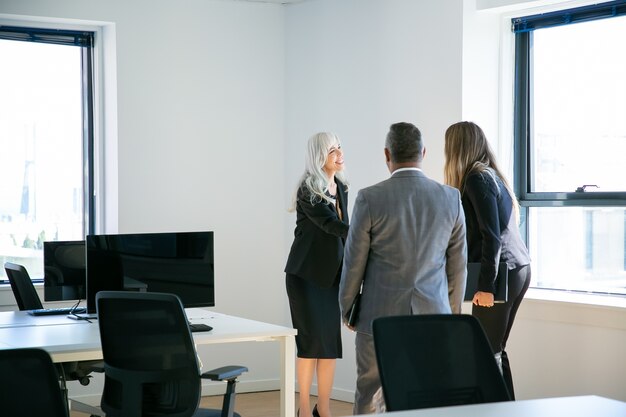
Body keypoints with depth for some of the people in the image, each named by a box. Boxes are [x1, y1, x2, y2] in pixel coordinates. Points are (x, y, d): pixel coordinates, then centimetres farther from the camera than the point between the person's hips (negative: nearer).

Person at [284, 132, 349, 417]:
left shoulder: (341, 188, 9)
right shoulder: (309, 191, -13)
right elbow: (331, 224, -25)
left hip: (332, 274, 7)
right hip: (306, 275, -6)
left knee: (331, 341, 5)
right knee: (312, 339, -6)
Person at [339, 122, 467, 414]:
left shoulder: (370, 199, -9)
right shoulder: (450, 198, 0)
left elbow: (354, 264, -3)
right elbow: (458, 264, 6)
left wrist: (346, 311, 12)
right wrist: (453, 313, 18)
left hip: (380, 315, -2)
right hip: (433, 315, 2)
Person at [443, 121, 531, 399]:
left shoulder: (477, 179, -11)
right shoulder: (491, 175, 16)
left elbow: (491, 236, -18)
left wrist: (486, 285, -20)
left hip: (501, 273, -9)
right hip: (519, 269, 9)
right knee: (495, 350, 13)